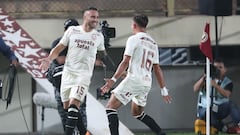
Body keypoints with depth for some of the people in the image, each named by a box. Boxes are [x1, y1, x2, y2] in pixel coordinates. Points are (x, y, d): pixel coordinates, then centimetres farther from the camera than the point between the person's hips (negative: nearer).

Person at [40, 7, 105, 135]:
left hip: (84, 75, -2)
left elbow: (102, 55, 22)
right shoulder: (72, 31, 3)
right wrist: (49, 59, -12)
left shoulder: (98, 36, 6)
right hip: (68, 72, 2)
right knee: (67, 106, 8)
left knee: (73, 105, -19)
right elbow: (59, 48, 3)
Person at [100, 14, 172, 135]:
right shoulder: (153, 43, 18)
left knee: (110, 107, -7)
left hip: (134, 79, -8)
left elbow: (125, 62, -13)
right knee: (137, 113, 25)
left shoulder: (134, 39, -3)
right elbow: (157, 69, 19)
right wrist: (164, 90, 21)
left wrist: (113, 79, -17)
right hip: (147, 83, 8)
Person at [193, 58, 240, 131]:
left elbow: (227, 95, -22)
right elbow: (195, 89, -9)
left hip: (221, 110, 0)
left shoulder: (228, 82, -1)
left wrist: (216, 85, -37)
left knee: (230, 104, -31)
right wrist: (203, 78, -24)